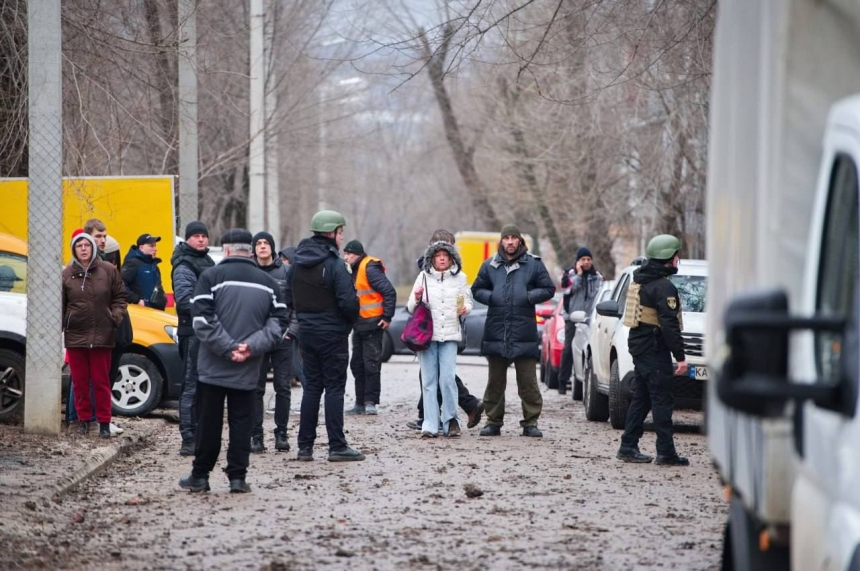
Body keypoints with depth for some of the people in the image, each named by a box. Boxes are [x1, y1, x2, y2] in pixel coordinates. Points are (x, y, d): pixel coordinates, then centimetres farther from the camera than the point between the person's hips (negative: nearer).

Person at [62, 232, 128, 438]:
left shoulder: (108, 271, 0)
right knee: (79, 380, 6)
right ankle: (83, 419, 15)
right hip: (75, 334, 1)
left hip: (101, 335, -1)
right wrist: (58, 328, 1)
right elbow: (60, 304, 4)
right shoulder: (67, 274, 1)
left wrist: (115, 316, -8)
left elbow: (120, 296, 6)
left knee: (101, 380, 3)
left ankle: (104, 421, 7)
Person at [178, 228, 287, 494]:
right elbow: (277, 324, 1)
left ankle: (199, 476, 11)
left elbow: (202, 320, -13)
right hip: (247, 371, 2)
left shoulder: (211, 277, -4)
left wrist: (229, 348, -12)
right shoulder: (268, 283, 8)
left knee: (208, 422, 5)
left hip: (213, 369, -2)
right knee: (241, 423, 7)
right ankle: (237, 477, 4)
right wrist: (251, 347, -8)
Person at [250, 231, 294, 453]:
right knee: (256, 388, 1)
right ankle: (256, 436, 4)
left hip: (282, 337, 0)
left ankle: (281, 433, 9)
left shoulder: (286, 272, 4)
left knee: (283, 387, 2)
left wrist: (291, 329, -4)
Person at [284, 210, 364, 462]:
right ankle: (337, 447, -2)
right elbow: (349, 302, -21)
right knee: (334, 387, -2)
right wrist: (351, 320, -1)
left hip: (306, 332, 6)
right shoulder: (335, 265, -16)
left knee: (312, 386, 12)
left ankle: (305, 446, 12)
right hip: (333, 334, -6)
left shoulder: (297, 263, 6)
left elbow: (289, 298, 11)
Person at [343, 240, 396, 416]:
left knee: (371, 365, -6)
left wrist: (387, 317, -18)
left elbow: (389, 292, -18)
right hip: (359, 325, 10)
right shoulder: (355, 271, 14)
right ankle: (360, 403, 16)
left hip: (372, 324, -10)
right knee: (357, 364, 11)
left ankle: (370, 402, -2)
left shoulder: (370, 269, -14)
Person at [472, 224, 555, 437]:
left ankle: (530, 423, 4)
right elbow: (477, 290, 17)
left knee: (528, 382, -2)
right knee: (495, 381, 7)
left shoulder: (533, 264, 4)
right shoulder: (490, 265, 11)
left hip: (524, 333, -2)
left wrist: (530, 296, -10)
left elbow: (548, 289, 7)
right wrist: (490, 297, -3)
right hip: (496, 332, 2)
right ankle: (493, 421, 14)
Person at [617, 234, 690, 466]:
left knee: (641, 399, 13)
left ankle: (628, 447, 14)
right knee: (662, 401, -7)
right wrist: (680, 357, -19)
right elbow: (670, 325, -20)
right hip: (655, 351, -9)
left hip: (639, 347, 9)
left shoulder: (639, 281, 15)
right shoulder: (663, 287, -16)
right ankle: (666, 453, -7)